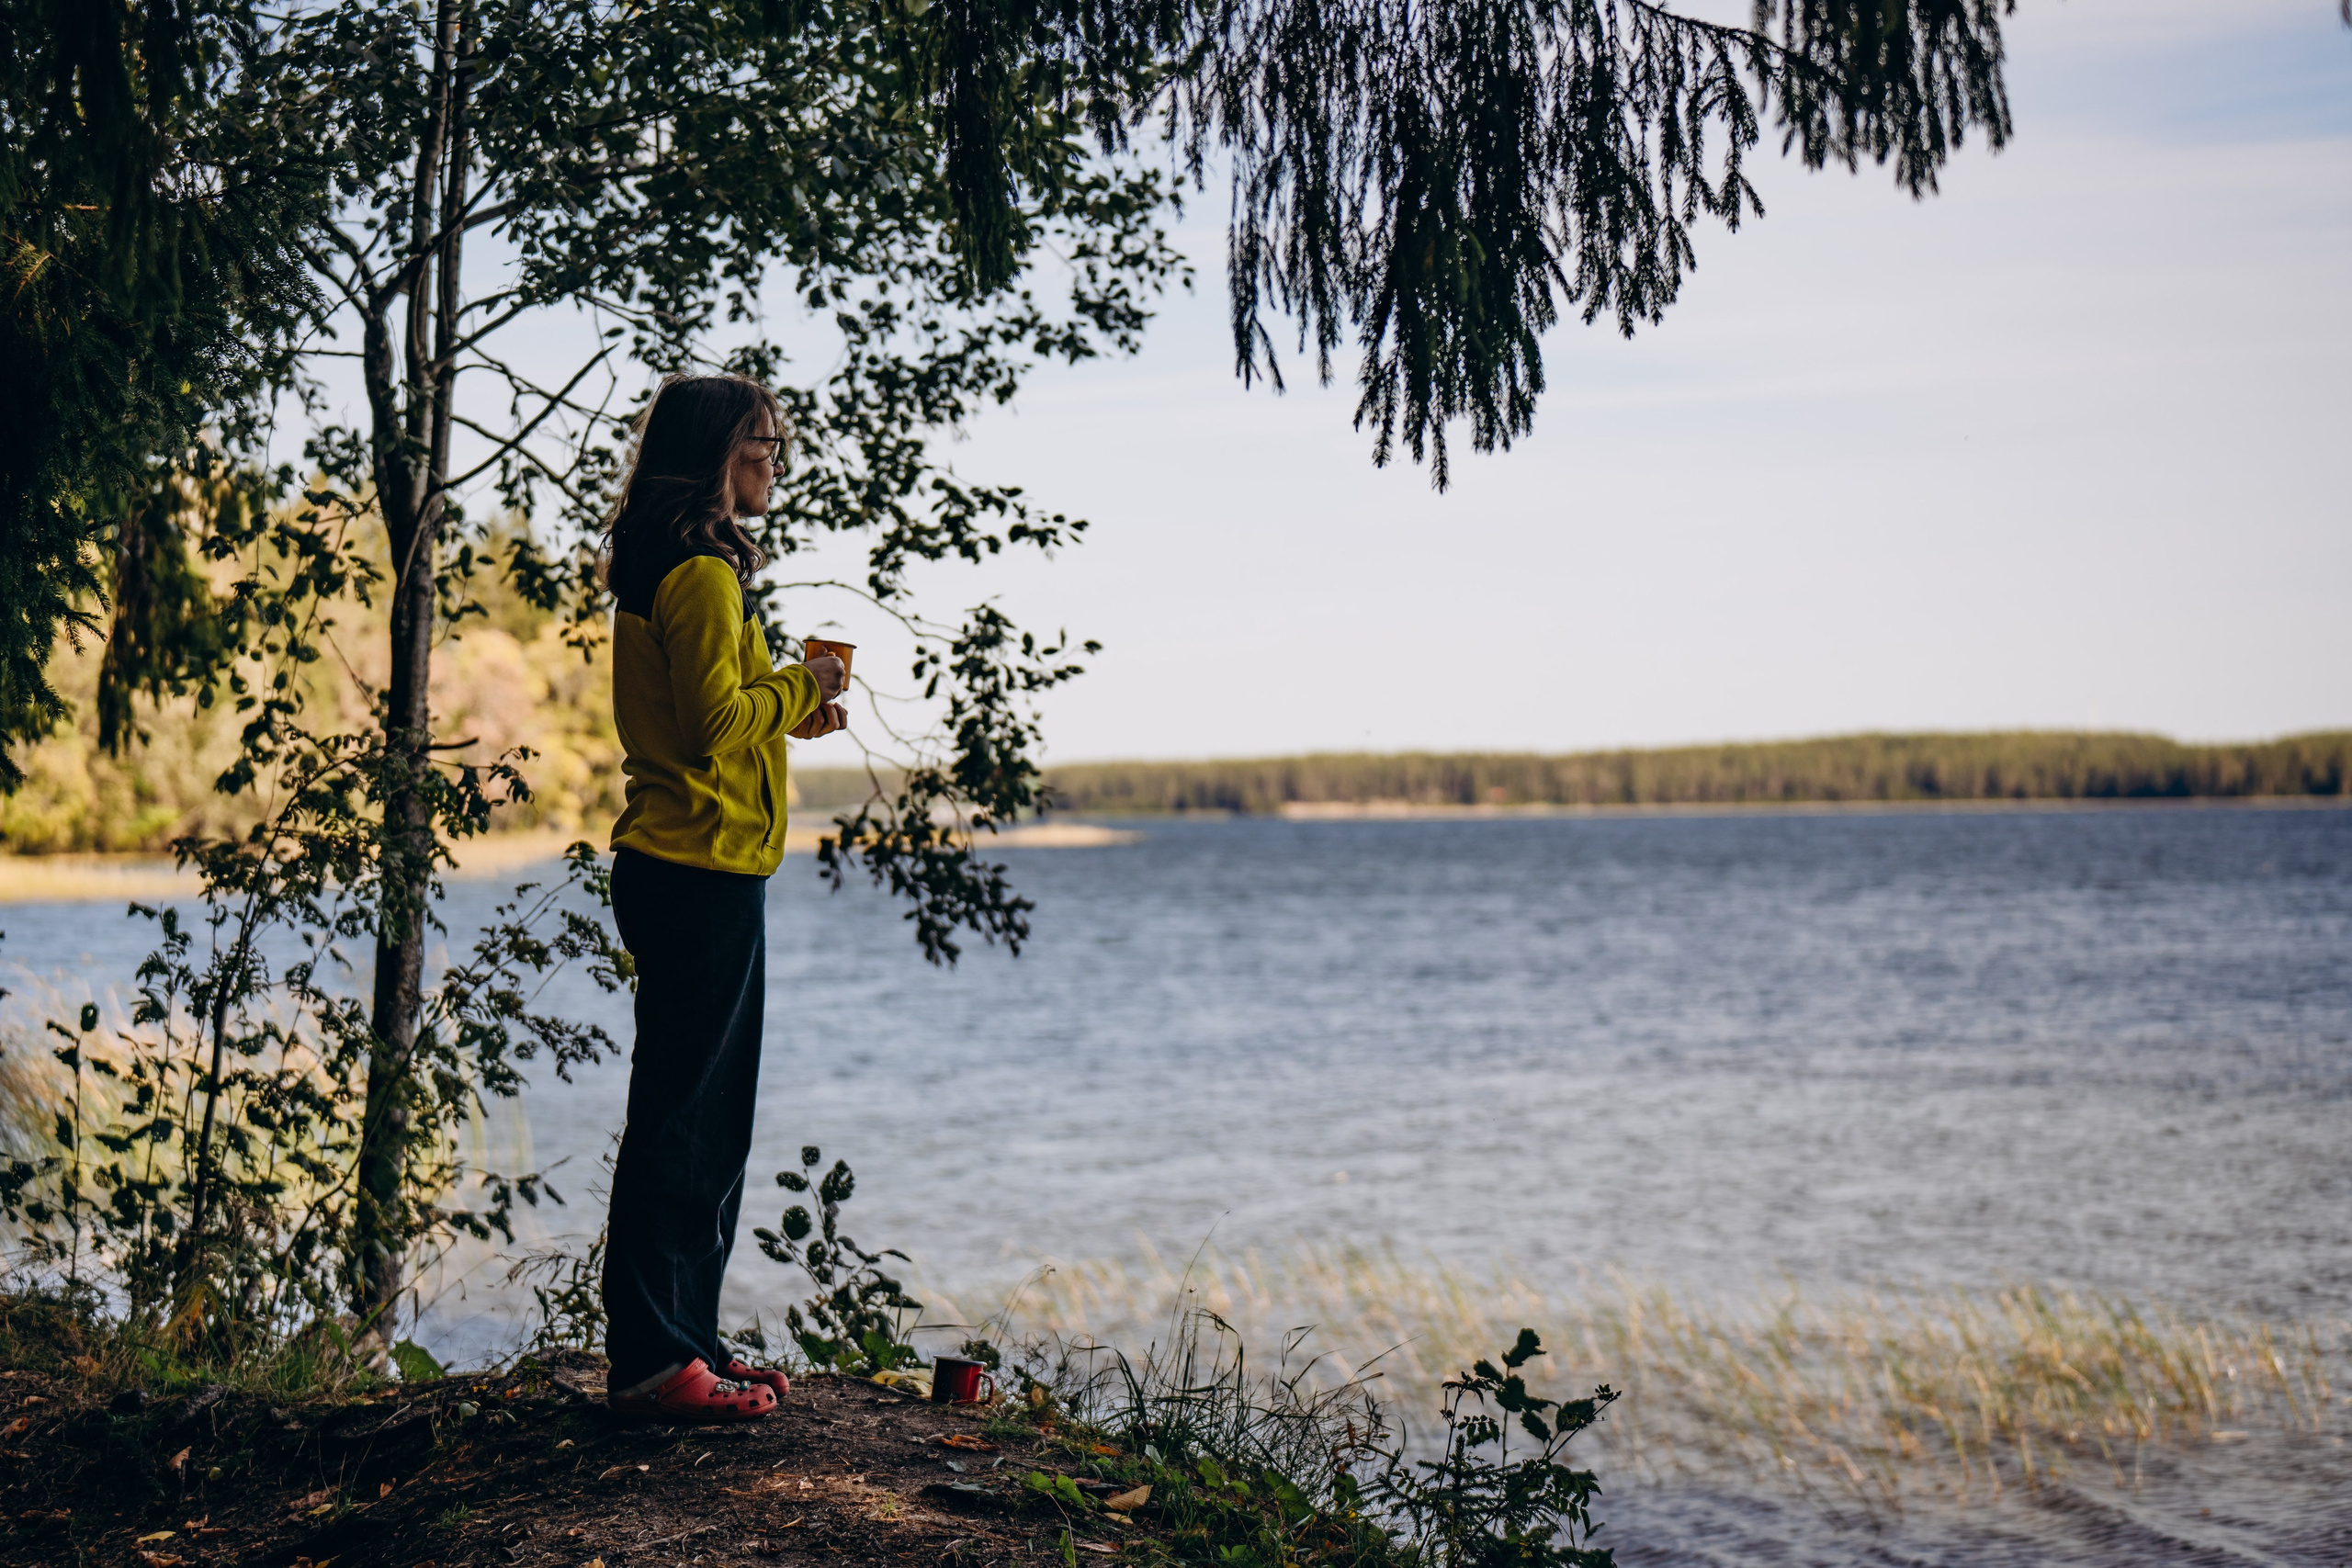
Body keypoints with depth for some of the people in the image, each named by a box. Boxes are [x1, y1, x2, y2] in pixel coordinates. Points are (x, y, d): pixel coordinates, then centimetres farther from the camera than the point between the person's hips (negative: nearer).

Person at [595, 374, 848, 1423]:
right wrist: (800, 688, -4)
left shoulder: (662, 566, 19)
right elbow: (719, 723, -19)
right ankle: (652, 1358, -1)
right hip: (704, 865, -11)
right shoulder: (702, 571, -13)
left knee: (704, 1118, 14)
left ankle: (683, 1344, 20)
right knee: (684, 1119, -6)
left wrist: (785, 713, 16)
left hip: (678, 868, 11)